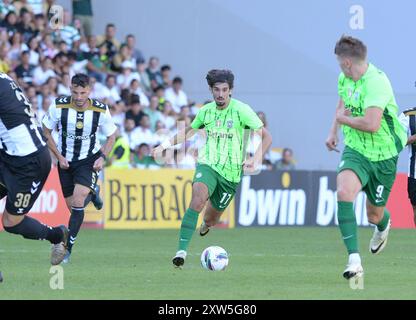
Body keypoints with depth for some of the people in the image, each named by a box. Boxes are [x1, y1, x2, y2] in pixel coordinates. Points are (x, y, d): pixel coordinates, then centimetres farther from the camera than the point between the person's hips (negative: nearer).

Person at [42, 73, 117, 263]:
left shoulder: (101, 110, -15)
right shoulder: (58, 107, -16)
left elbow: (111, 136, 1)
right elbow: (46, 133, -2)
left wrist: (103, 157, -12)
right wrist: (59, 157, -10)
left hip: (89, 159, -2)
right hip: (66, 160, 2)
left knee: (78, 200, -21)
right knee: (72, 206, 6)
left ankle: (68, 248, -14)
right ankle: (92, 192, 43)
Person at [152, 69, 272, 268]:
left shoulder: (241, 110, -9)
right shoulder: (206, 111, 4)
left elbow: (266, 137, -8)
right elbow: (188, 131, 24)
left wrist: (256, 159, -23)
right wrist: (164, 145, 16)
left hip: (231, 172, -1)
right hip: (208, 164, 1)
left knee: (211, 219, 10)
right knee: (198, 197, -30)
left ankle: (206, 225, 52)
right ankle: (182, 249, -34)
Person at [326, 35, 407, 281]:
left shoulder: (377, 82, -24)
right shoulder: (344, 79, 2)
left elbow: (371, 124, -34)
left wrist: (343, 119, -17)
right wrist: (334, 132, 20)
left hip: (383, 156, -5)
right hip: (355, 150, 5)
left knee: (374, 216, 9)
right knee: (344, 192, -26)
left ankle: (384, 225, 52)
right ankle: (354, 260, -30)